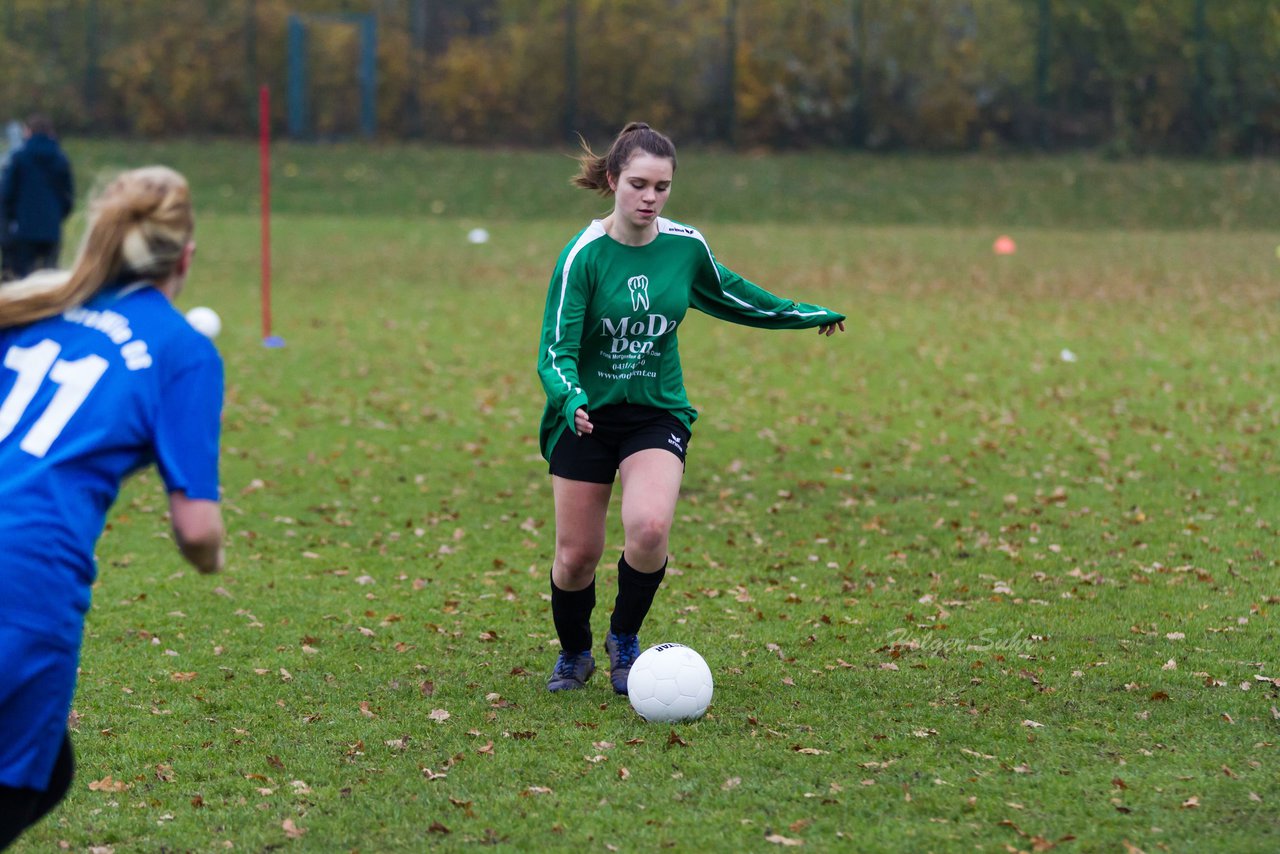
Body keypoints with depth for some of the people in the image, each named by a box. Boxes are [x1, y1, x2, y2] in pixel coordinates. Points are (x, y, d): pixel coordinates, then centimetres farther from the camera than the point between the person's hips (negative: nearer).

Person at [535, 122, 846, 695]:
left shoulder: (685, 246, -4)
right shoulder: (584, 255, -15)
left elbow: (732, 298, 17)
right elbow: (554, 352, -18)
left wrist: (811, 315, 25)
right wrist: (571, 399, -39)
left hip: (657, 414, 1)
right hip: (584, 416, -1)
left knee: (649, 526, -24)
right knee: (577, 556, 0)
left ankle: (625, 639, 2)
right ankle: (573, 656, 31)